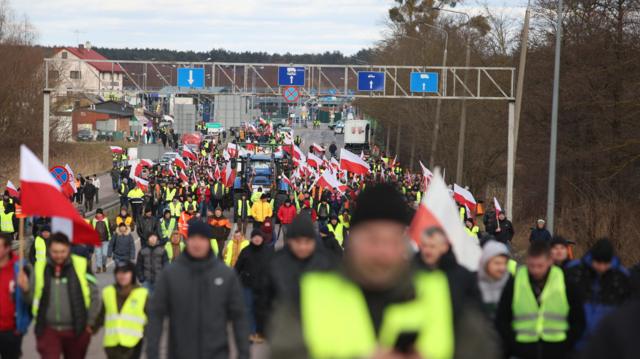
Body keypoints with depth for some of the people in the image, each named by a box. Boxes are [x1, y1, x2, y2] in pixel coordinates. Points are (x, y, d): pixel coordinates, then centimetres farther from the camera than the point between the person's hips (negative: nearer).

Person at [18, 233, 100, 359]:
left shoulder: (81, 266, -5)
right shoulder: (40, 268, 1)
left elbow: (94, 296, 2)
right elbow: (32, 298, 6)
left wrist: (90, 323, 2)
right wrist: (25, 289, -15)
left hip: (76, 331, 0)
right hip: (48, 329, 0)